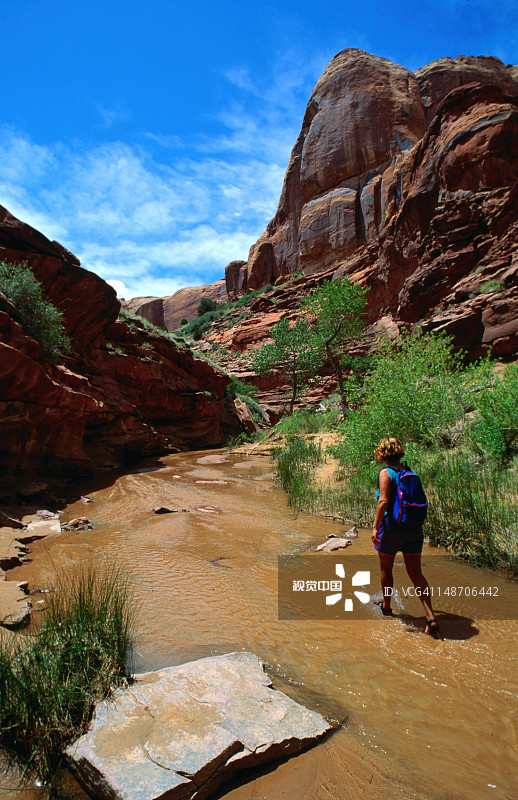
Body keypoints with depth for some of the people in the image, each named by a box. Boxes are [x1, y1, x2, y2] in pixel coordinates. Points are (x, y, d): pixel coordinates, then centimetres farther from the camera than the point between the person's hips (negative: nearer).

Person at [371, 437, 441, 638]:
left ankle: (386, 606, 35)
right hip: (414, 529, 5)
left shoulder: (386, 473, -12)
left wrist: (375, 527, -18)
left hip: (391, 527, -5)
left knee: (386, 569, 17)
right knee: (416, 574, 8)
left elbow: (383, 501, -21)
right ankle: (430, 617, -4)